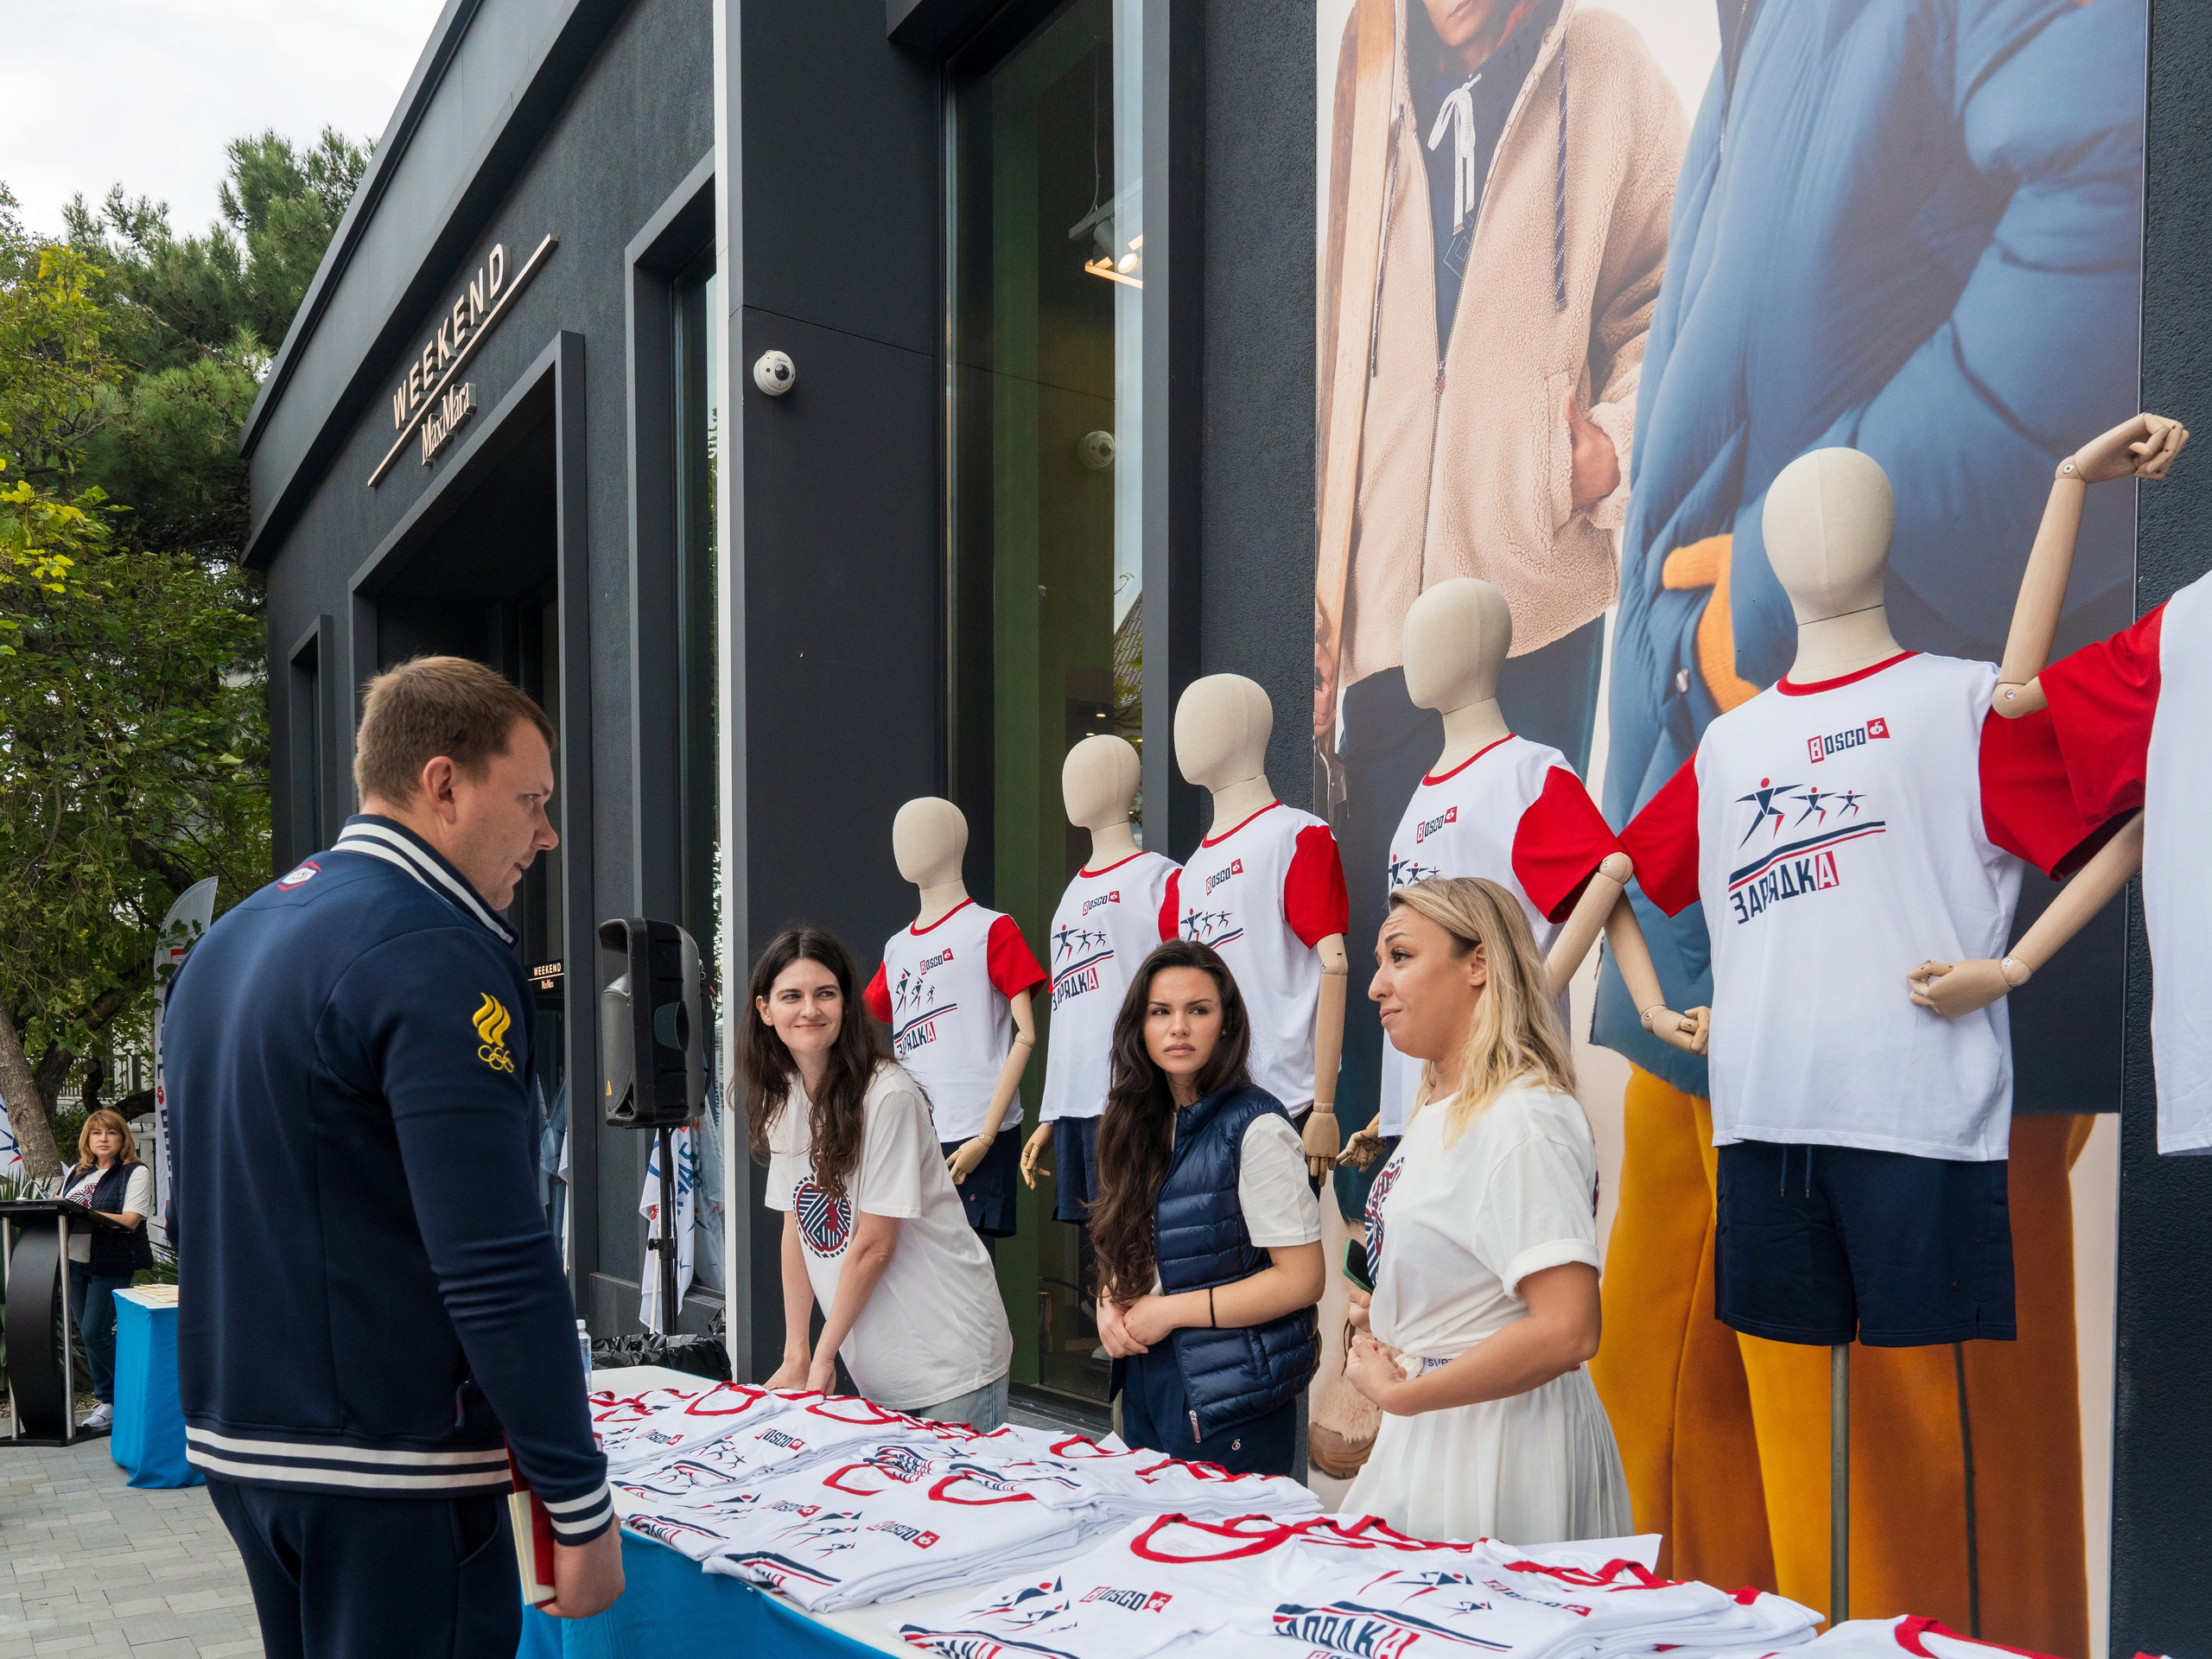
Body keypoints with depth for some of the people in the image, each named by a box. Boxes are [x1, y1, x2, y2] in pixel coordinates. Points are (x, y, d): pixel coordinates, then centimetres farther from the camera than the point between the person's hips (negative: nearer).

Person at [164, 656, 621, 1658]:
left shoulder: (221, 946, 11)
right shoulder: (434, 957, -18)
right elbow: (499, 1271, -23)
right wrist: (581, 1505, -17)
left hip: (232, 1438, 9)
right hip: (386, 1474, -9)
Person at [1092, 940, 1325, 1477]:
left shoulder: (1255, 1129, -15)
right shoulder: (1142, 1124, 7)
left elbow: (1301, 1280, -18)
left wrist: (1168, 1311, -16)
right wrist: (1110, 1304, -5)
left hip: (1227, 1401, -7)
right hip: (1146, 1381, 7)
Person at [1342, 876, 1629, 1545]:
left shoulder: (1523, 1120, -19)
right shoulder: (1435, 1111, 11)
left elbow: (1566, 1330, -28)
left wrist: (1396, 1393, -17)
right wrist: (1382, 1321, 7)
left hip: (1501, 1441, -9)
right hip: (1425, 1439, 9)